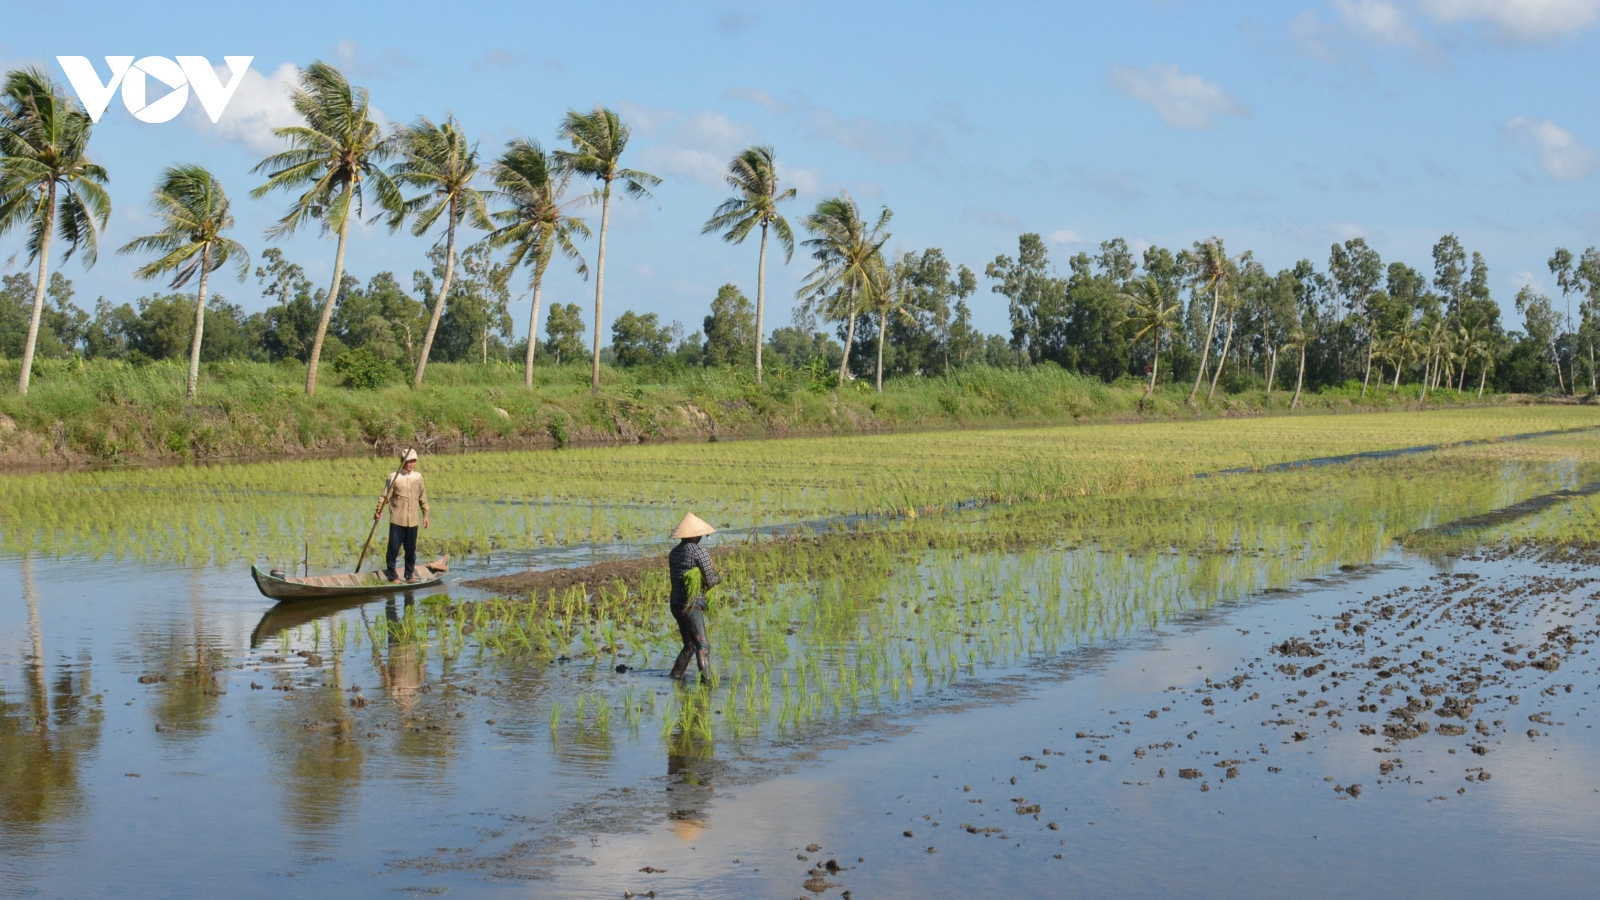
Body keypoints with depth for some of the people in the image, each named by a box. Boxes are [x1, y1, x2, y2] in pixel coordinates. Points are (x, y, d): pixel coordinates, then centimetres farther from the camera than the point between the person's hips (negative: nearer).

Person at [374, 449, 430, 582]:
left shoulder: (418, 477, 9)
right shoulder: (394, 477, -3)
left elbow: (423, 496, 16)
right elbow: (385, 496, -7)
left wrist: (425, 514, 17)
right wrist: (378, 511, -18)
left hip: (412, 521, 4)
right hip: (397, 521, -3)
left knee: (411, 550, 9)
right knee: (394, 548, -3)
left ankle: (410, 575, 22)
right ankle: (392, 575, 7)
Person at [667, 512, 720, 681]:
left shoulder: (674, 552, 11)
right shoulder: (699, 551, -11)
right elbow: (709, 581, -11)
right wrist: (718, 578, 12)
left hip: (676, 603, 8)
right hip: (692, 604, -8)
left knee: (690, 644, 21)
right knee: (702, 645, -12)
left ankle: (676, 674, 22)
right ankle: (706, 678, -23)